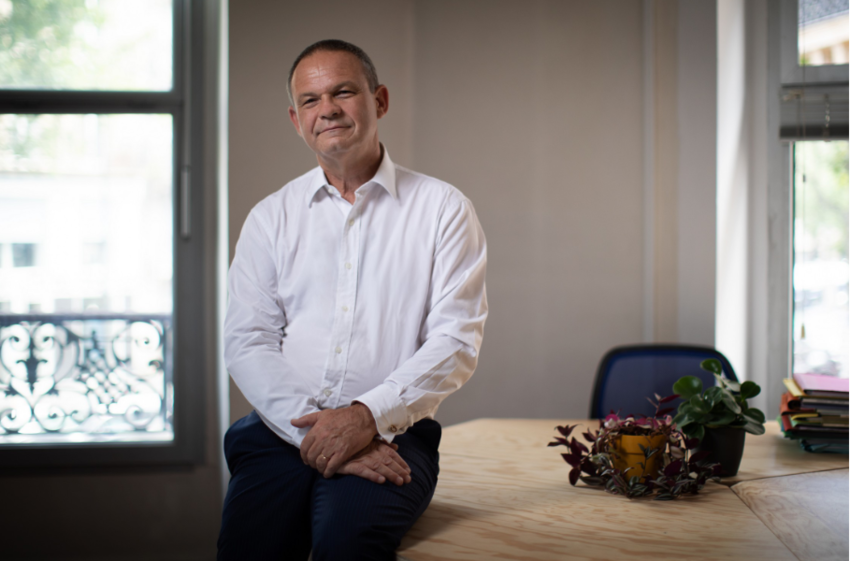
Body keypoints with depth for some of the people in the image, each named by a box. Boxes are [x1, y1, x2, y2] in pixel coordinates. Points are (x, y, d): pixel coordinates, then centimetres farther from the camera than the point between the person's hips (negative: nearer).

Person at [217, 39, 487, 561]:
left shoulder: (443, 209, 7)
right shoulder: (271, 217, 13)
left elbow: (456, 340, -2)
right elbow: (247, 342, 4)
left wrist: (367, 416, -16)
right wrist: (312, 430, -12)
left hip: (390, 433, -2)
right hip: (283, 430, 2)